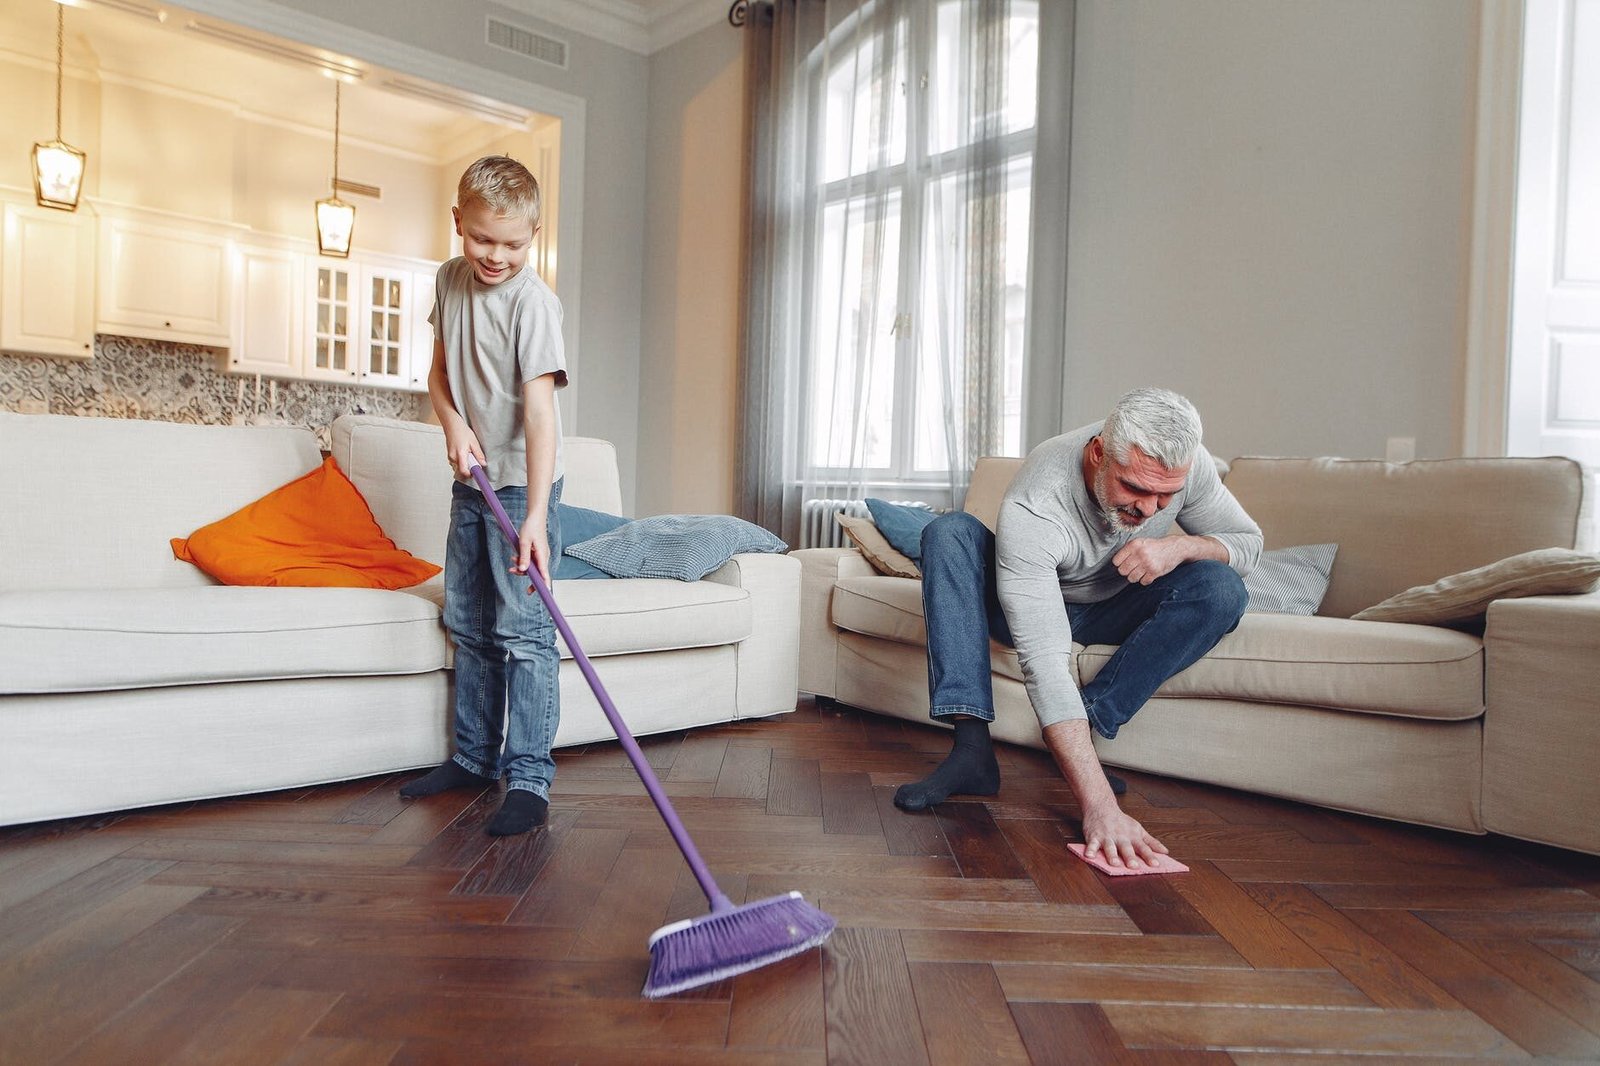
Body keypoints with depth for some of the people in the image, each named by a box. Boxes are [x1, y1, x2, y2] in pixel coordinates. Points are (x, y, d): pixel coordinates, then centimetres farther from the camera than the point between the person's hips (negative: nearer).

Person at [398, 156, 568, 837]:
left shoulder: (533, 302, -18)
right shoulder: (450, 280, 5)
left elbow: (540, 408, -27)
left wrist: (535, 514, -35)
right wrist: (453, 423, -7)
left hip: (522, 481, -7)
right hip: (471, 480, 8)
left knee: (524, 630, -9)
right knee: (469, 626, 14)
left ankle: (528, 777, -1)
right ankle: (474, 757, 27)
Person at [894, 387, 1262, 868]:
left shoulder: (1185, 464, -23)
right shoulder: (1032, 507, -38)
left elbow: (1249, 542, -6)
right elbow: (1044, 662, -45)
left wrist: (1180, 546, -31)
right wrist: (1101, 807, -51)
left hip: (1113, 612, 3)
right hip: (1038, 606, -3)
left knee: (1222, 588, -26)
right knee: (948, 531, -30)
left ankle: (1078, 734, -21)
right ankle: (972, 749, -34)